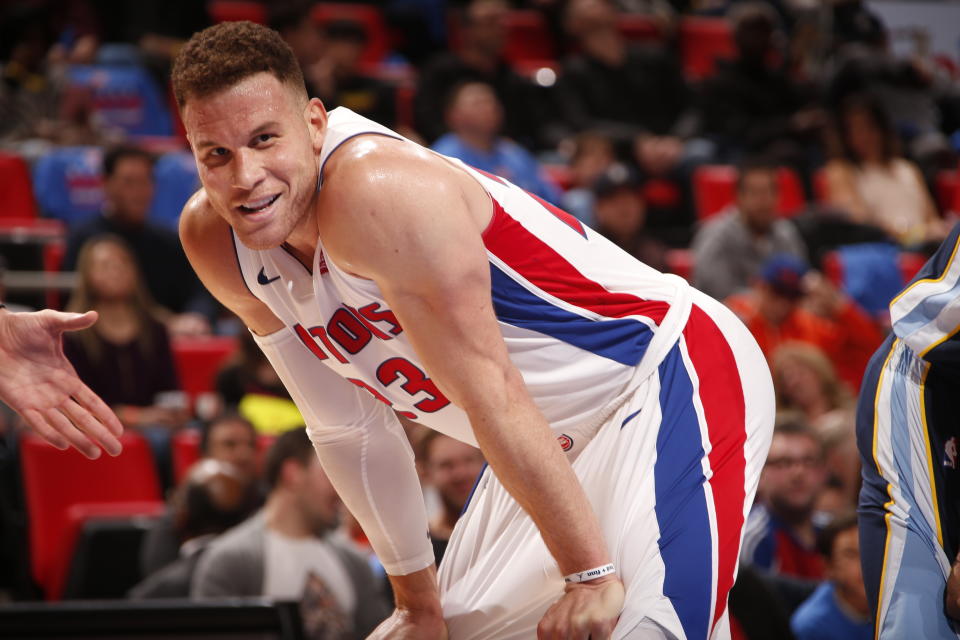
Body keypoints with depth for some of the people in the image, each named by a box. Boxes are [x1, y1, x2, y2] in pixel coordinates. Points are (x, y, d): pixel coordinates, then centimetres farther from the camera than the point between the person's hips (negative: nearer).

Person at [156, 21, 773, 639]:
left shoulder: (378, 193, -29)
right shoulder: (214, 240, -5)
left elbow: (491, 397, -28)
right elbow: (347, 430, 5)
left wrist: (589, 574, -25)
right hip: (562, 441, 8)